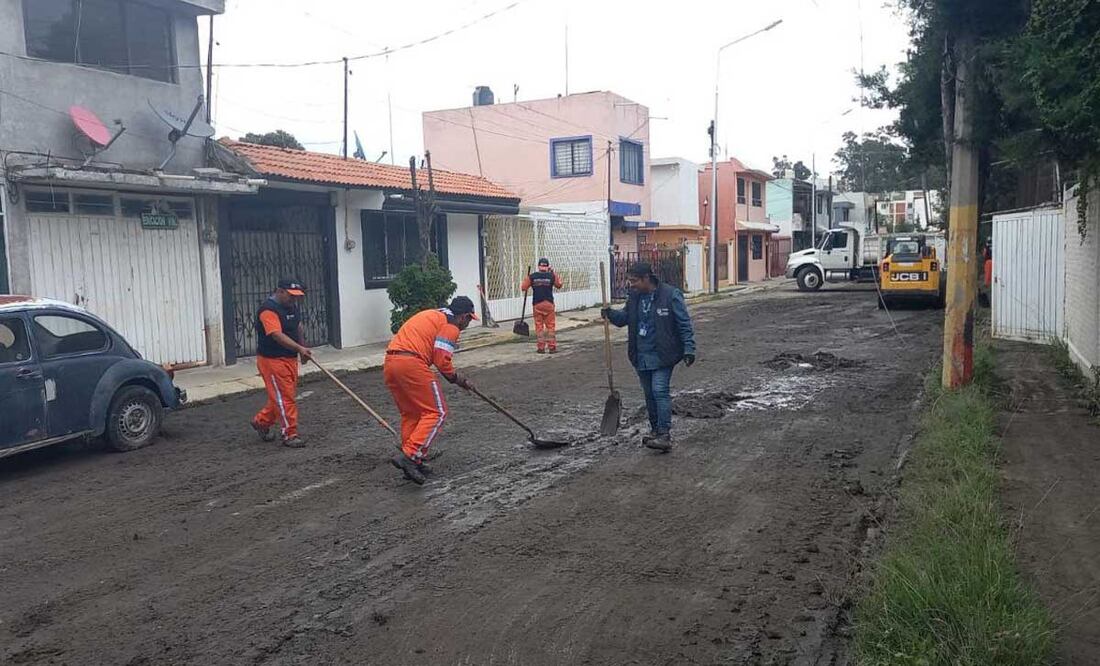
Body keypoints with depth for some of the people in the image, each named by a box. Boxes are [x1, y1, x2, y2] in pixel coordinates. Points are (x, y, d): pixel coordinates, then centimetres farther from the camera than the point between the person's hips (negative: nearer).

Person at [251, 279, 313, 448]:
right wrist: (300, 348, -38)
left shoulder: (292, 307, 9)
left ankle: (261, 421, 35)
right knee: (284, 398, -5)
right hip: (272, 360, -9)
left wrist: (303, 349, 16)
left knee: (288, 395, 17)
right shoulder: (268, 310, -20)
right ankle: (289, 434, 4)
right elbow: (277, 335, -31)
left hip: (290, 359, 9)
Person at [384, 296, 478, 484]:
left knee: (410, 414, 17)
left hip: (389, 363, 9)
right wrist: (457, 379, 9)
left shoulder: (431, 315, 27)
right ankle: (409, 455, -12)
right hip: (411, 364, -9)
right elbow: (441, 360, -8)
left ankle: (411, 463, 19)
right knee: (436, 412, -2)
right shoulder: (451, 326, 1)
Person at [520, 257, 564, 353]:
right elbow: (559, 285, 14)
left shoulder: (532, 277, -3)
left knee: (539, 326, 7)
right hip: (548, 304, 0)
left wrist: (526, 279, 19)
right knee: (550, 326, 6)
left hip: (537, 304, 1)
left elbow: (523, 287, 1)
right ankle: (552, 347, 6)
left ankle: (541, 348, 8)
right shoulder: (551, 276, -3)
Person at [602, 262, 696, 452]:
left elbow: (684, 324, -10)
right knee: (649, 393, 13)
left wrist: (689, 349, -15)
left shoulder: (670, 295, -12)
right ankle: (655, 430, 26)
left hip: (662, 356, -6)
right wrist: (611, 314, -2)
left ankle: (665, 435, -12)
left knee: (660, 391, -14)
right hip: (641, 356, 7)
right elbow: (625, 317, 18)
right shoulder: (634, 296, 6)